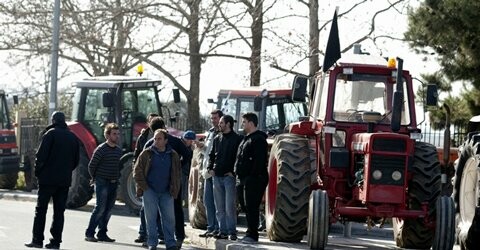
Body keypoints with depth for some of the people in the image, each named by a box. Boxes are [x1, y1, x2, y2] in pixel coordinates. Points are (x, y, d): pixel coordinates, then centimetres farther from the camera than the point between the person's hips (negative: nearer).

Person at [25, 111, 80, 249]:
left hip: (48, 178, -5)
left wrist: (37, 171, -1)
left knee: (41, 209, 2)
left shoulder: (51, 134, -8)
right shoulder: (73, 137, 9)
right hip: (65, 180, 5)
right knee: (59, 211, 7)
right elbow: (76, 160, 12)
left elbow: (41, 155, -13)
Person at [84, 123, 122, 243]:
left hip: (114, 183, 7)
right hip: (102, 183, -7)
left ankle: (102, 234, 12)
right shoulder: (101, 149, -11)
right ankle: (89, 234, -9)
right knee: (100, 208, -12)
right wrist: (95, 178, 5)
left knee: (108, 210, 6)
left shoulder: (119, 150, 10)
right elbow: (91, 166, -5)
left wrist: (117, 178, 15)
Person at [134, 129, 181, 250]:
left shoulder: (173, 155, 7)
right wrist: (144, 187, -5)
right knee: (151, 217, 0)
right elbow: (137, 171, 2)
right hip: (150, 191, -2)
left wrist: (174, 189, 5)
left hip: (166, 192, 2)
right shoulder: (146, 154, 1)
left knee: (169, 217, 1)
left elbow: (178, 173, 15)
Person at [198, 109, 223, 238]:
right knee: (208, 201, 11)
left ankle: (217, 228, -2)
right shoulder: (210, 132, 17)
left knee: (217, 202, -6)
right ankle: (211, 227, 17)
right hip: (208, 171, 8)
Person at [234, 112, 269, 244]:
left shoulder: (258, 139, -11)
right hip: (243, 179, 10)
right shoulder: (246, 139, 21)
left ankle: (252, 235, -9)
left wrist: (253, 175, -23)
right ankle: (251, 232, 19)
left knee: (251, 207, -11)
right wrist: (238, 172, 18)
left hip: (253, 179, -10)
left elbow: (259, 160, -19)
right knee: (245, 206, 12)